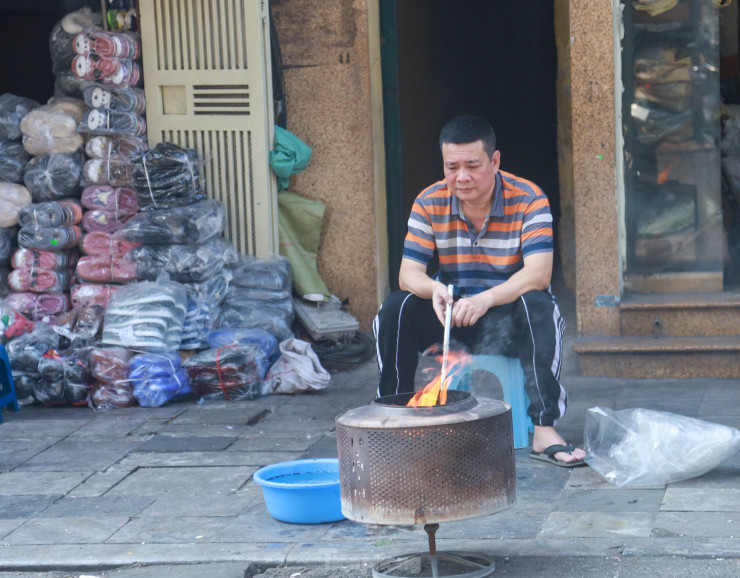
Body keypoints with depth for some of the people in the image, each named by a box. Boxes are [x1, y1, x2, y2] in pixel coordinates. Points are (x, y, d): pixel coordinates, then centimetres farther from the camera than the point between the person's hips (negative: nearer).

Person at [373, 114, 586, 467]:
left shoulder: (528, 200, -14)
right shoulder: (429, 203, -4)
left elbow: (538, 274, -25)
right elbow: (408, 273, -9)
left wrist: (485, 299, -42)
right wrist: (434, 289, -34)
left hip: (509, 316, -3)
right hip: (452, 313, 3)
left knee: (538, 306, -35)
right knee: (396, 309, -22)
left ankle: (545, 430, -34)